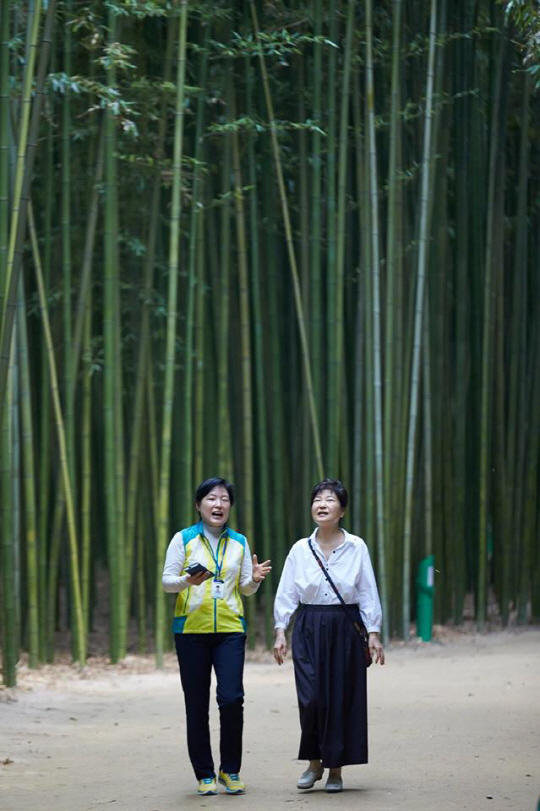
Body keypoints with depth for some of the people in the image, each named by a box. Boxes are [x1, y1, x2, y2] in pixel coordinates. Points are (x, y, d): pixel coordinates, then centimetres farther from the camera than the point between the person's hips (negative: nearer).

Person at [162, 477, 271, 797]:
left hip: (230, 629, 1)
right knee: (197, 704, 1)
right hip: (191, 628, -1)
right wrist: (188, 581, -19)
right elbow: (167, 580, 1)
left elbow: (246, 588, 16)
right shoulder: (183, 539, 4)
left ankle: (230, 770, 4)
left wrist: (255, 579, -7)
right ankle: (205, 774, 12)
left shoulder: (239, 542, 12)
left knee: (232, 698, -12)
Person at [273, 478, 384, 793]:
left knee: (342, 697, 1)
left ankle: (335, 768, 13)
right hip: (309, 629, 1)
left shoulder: (356, 548, 0)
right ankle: (314, 761, 12)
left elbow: (368, 594, 1)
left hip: (345, 628, -1)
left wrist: (373, 634, -3)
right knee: (311, 697, -8)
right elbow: (286, 594, 5)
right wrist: (280, 632, -1)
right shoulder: (300, 550, 3)